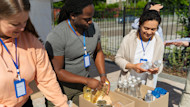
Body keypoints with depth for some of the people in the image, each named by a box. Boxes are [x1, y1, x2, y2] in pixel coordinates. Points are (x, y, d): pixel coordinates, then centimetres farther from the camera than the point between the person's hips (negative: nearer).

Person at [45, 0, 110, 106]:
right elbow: (57, 71, -22)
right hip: (61, 86, -4)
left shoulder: (94, 28, -9)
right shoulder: (56, 36, -26)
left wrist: (103, 76, -5)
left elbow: (98, 52, 6)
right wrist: (87, 81, -25)